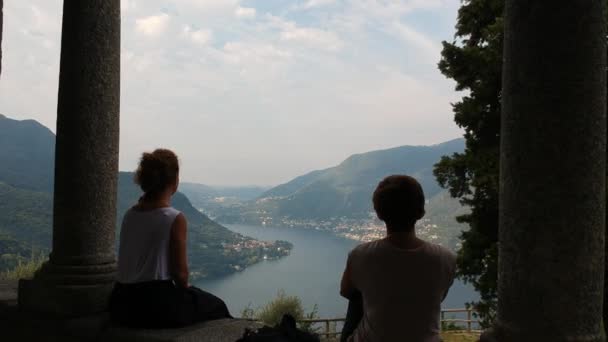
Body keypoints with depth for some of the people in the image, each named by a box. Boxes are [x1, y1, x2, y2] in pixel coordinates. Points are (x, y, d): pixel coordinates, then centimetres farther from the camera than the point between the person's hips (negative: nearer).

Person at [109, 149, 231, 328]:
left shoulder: (129, 214, 3)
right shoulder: (175, 219, -16)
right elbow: (180, 273, -12)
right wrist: (185, 286, 8)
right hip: (156, 306, -7)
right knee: (216, 306, 20)